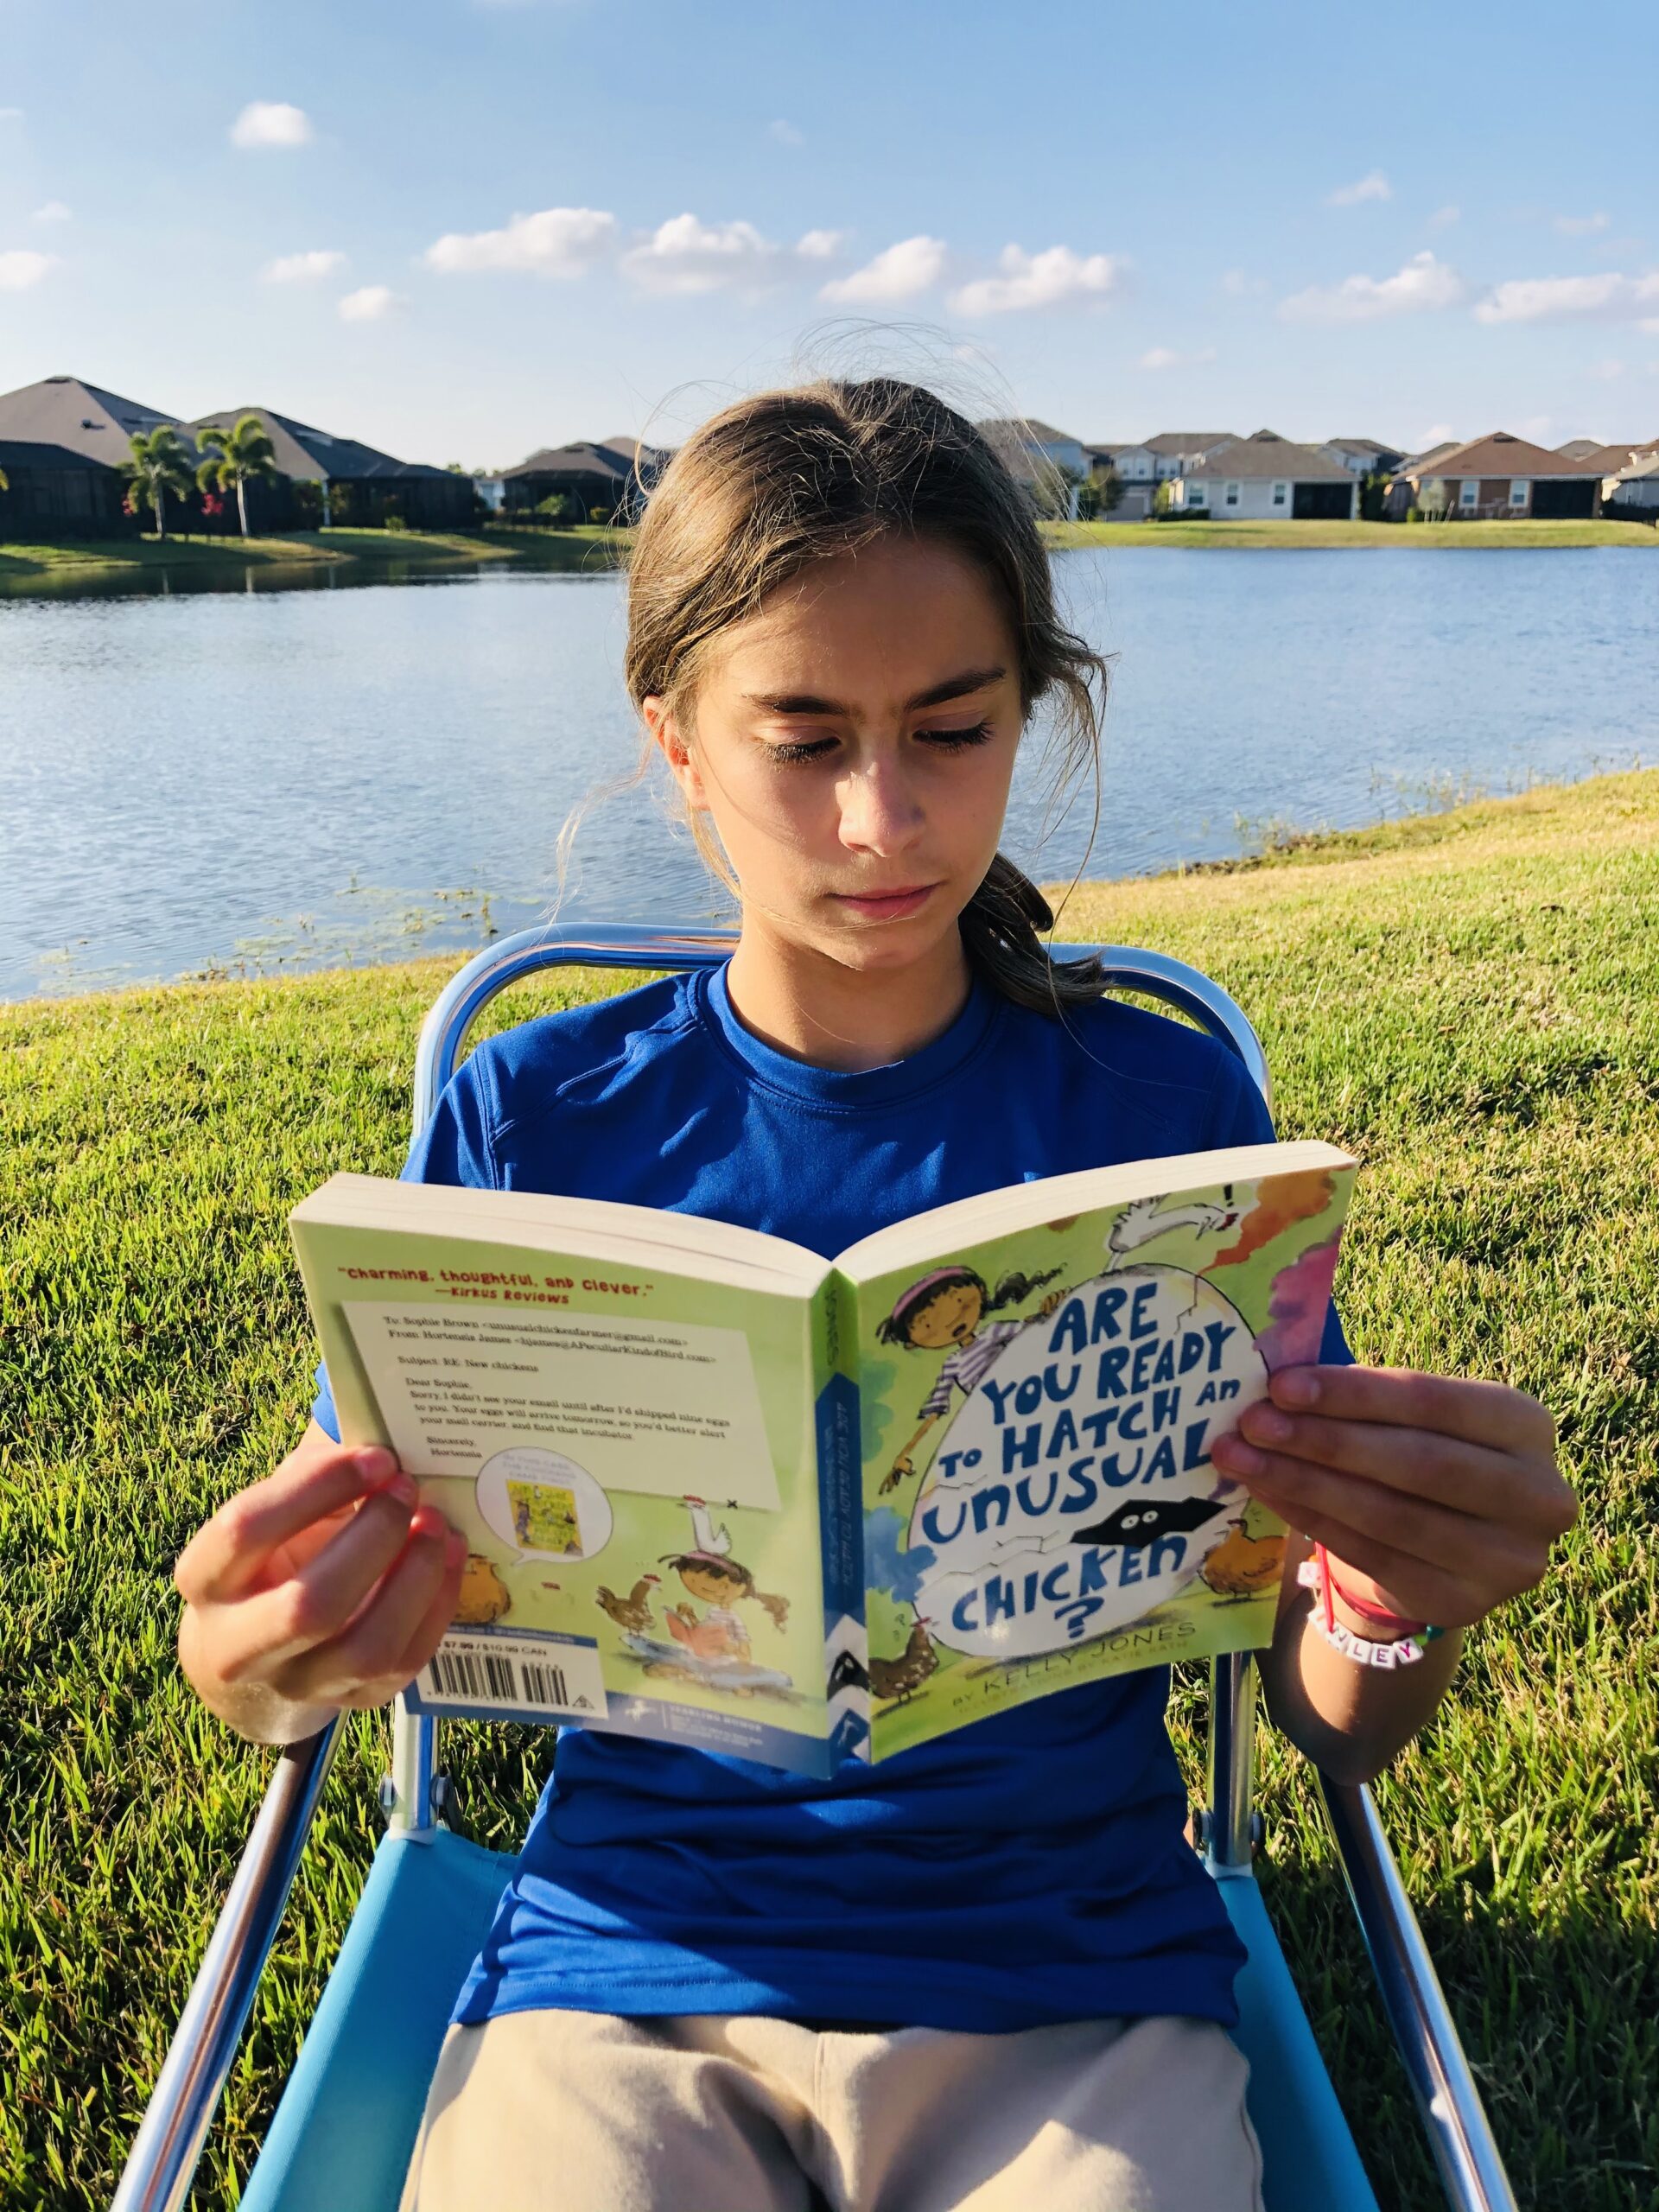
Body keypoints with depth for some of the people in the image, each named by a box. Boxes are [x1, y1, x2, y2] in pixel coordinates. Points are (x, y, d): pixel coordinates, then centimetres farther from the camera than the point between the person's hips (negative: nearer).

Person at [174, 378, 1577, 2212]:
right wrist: (266, 1666, -22)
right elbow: (331, 1617, 0)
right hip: (627, 1964, 0)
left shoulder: (1167, 1108, -4)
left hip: (1077, 1992, 1)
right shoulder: (533, 1122, -4)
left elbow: (1334, 1727, -1)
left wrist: (1409, 1598, -23)